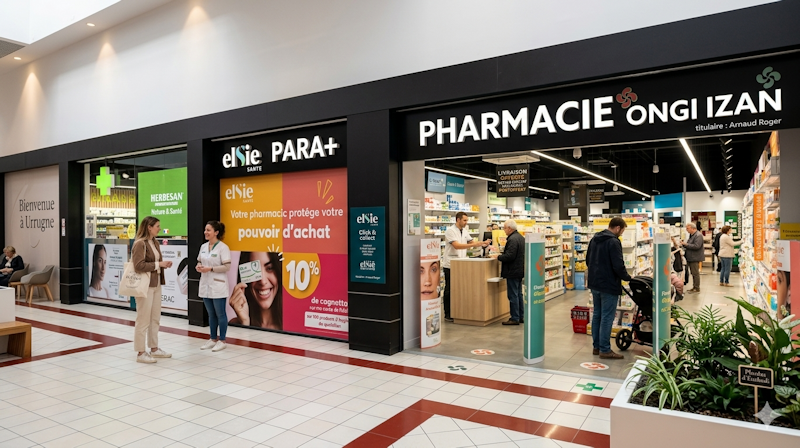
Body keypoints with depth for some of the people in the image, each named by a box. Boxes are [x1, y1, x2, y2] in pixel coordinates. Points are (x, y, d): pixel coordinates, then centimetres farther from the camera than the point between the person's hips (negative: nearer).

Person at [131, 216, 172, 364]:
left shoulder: (155, 243, 12)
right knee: (143, 320, -1)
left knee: (155, 319, 15)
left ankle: (154, 349, 26)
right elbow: (139, 266, -22)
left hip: (156, 285, 9)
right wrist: (158, 264, -18)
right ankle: (141, 353, 8)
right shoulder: (140, 243, -14)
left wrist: (164, 264, 3)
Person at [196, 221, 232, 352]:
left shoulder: (223, 247, -11)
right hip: (205, 285, 7)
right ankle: (213, 339, 26)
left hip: (218, 286, -6)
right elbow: (199, 261, 18)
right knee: (211, 314, 15)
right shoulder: (203, 246, 9)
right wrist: (198, 267, -4)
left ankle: (222, 341, 13)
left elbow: (227, 267, -15)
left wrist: (210, 269, -21)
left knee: (220, 314, 3)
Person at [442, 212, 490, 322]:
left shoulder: (464, 232, 12)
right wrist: (473, 245, -29)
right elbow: (456, 246, -24)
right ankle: (448, 314, 8)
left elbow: (472, 242, 12)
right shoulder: (450, 231, -13)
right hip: (450, 265, -7)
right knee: (449, 290, 1)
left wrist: (482, 243, -8)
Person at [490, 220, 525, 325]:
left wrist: (498, 257, -12)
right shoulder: (520, 237, 13)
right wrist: (501, 255, 16)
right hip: (519, 270, 11)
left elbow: (510, 256, -26)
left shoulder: (512, 239, -20)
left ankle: (515, 318, 1)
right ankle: (521, 316, 23)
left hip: (513, 272, -11)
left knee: (513, 295, -4)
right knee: (519, 294, 16)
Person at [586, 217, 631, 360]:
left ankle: (596, 346, 20)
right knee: (607, 317, -2)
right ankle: (605, 350, 3)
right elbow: (618, 266, -20)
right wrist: (627, 277, -4)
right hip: (608, 285, -9)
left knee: (597, 315, 14)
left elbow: (588, 260, 18)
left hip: (595, 284, 9)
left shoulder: (594, 239, 10)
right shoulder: (613, 242, -17)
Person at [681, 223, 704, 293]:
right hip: (691, 258, 10)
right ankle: (694, 287, 22)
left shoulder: (698, 235, -16)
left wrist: (686, 244, -20)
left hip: (695, 258, -10)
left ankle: (697, 288, 2)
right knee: (693, 273, 14)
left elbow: (696, 246, -25)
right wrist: (684, 244, 4)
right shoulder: (691, 235, 15)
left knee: (695, 273, -4)